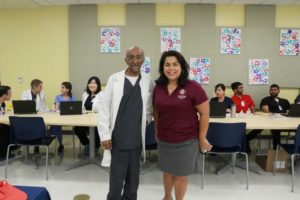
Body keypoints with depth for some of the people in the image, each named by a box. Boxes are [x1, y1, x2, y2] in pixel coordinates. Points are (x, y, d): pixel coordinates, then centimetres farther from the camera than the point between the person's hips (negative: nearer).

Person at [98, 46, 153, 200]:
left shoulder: (148, 81, 0)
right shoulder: (114, 79, -6)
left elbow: (150, 107, 14)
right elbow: (104, 107, -5)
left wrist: (146, 120, -1)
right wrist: (105, 134, -7)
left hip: (137, 138, 3)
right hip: (118, 137, -2)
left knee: (133, 177, 17)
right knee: (117, 176, 7)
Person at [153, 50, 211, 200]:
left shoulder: (193, 87, -15)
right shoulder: (158, 87, -2)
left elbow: (204, 113, -10)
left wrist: (202, 138, -7)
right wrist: (156, 132, 14)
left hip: (186, 141, -4)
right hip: (164, 140, 4)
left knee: (181, 175, 13)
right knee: (167, 172, 22)